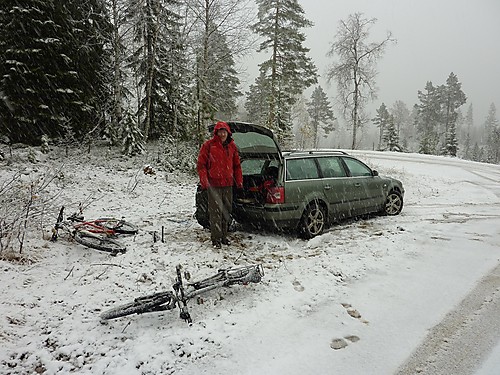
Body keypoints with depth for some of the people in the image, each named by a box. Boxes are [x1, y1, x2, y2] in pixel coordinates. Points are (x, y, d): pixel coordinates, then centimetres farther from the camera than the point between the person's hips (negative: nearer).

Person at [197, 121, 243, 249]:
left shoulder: (232, 146, 11)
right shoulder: (208, 145, -5)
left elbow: (237, 165, 17)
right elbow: (201, 164, -4)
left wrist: (239, 181, 12)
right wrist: (204, 181, -12)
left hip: (228, 184, 6)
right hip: (214, 184, -5)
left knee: (227, 210, 12)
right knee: (216, 211, -6)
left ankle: (224, 236, 26)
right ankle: (216, 238, 2)